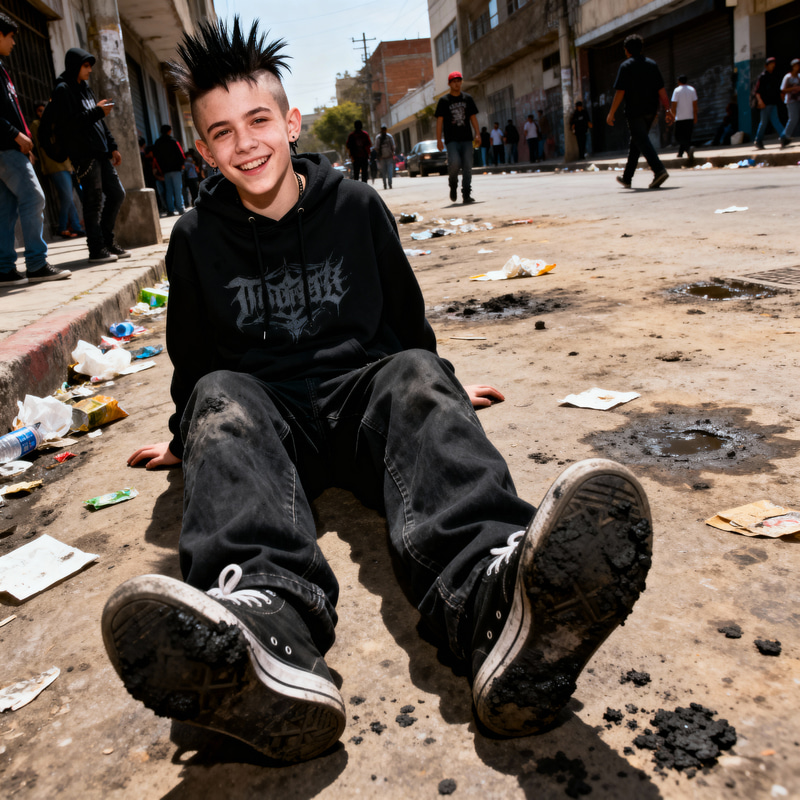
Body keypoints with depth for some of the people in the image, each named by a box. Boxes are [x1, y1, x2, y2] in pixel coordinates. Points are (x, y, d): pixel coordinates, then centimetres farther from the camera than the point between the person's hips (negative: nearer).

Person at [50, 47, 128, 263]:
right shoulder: (63, 90, -5)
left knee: (117, 194, 9)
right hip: (83, 154, -9)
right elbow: (68, 122, -16)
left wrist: (112, 146, 18)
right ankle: (97, 249, -3)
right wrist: (97, 111, -13)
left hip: (100, 153, 9)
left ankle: (108, 242, 19)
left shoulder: (85, 88, 21)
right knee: (94, 200, -8)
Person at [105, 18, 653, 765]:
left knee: (415, 373, -32)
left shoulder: (357, 207, 7)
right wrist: (186, 436, 24)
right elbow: (192, 358, 20)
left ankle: (493, 593, -65)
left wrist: (438, 389, 23)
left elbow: (406, 317, 18)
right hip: (264, 410, 0)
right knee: (221, 398, -33)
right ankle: (262, 614, -65)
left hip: (366, 395, 0)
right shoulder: (196, 239, 7)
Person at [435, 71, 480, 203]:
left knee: (467, 166, -1)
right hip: (452, 139, -3)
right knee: (454, 163, -20)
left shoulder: (468, 98, 13)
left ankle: (466, 194, 4)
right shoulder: (444, 100, 4)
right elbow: (439, 120, 1)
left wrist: (477, 134, 3)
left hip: (467, 138, 3)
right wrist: (439, 139, -6)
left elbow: (473, 117, 15)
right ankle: (453, 185, 8)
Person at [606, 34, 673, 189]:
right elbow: (661, 90, 6)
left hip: (634, 112, -6)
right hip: (651, 111, 7)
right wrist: (668, 109, 6)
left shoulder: (626, 66, -5)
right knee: (635, 143, 16)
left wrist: (611, 113, -8)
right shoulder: (652, 64, 11)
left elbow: (620, 92, -11)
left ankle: (659, 170, -28)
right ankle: (627, 177, 25)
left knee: (642, 142, -10)